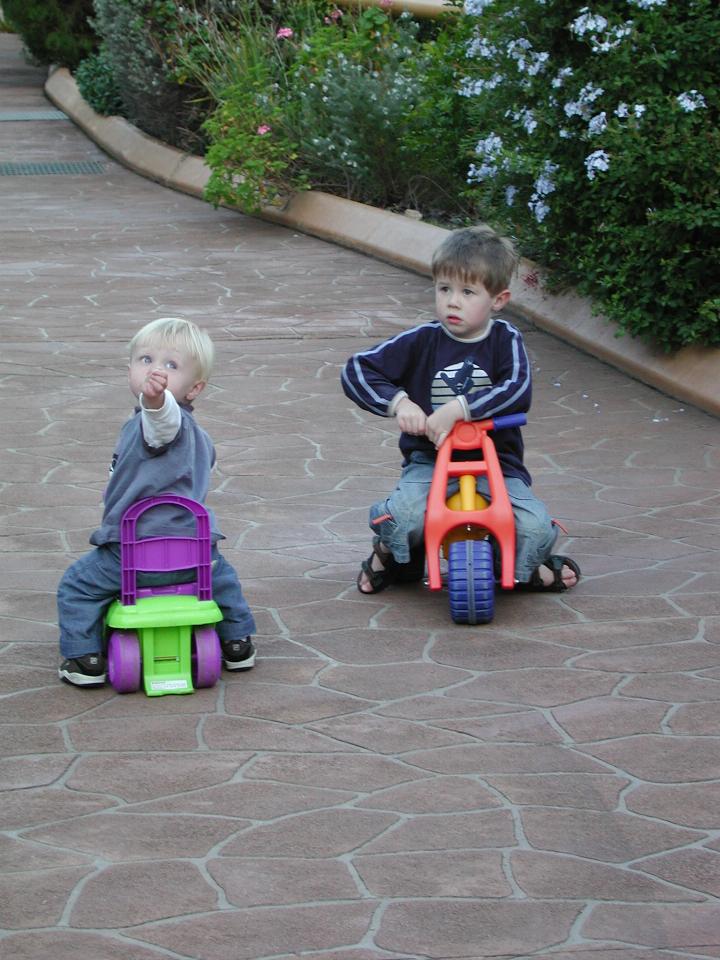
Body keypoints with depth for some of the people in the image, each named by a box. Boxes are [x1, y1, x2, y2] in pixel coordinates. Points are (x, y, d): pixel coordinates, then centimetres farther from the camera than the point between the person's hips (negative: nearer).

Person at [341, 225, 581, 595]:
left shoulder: (505, 339, -2)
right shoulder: (421, 341, -1)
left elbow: (518, 391, -20)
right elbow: (356, 370, -1)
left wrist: (458, 408, -31)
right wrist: (398, 401, -18)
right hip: (429, 458, 0)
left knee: (536, 528, -24)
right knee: (407, 516, -31)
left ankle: (526, 568, 16)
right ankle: (390, 553, 9)